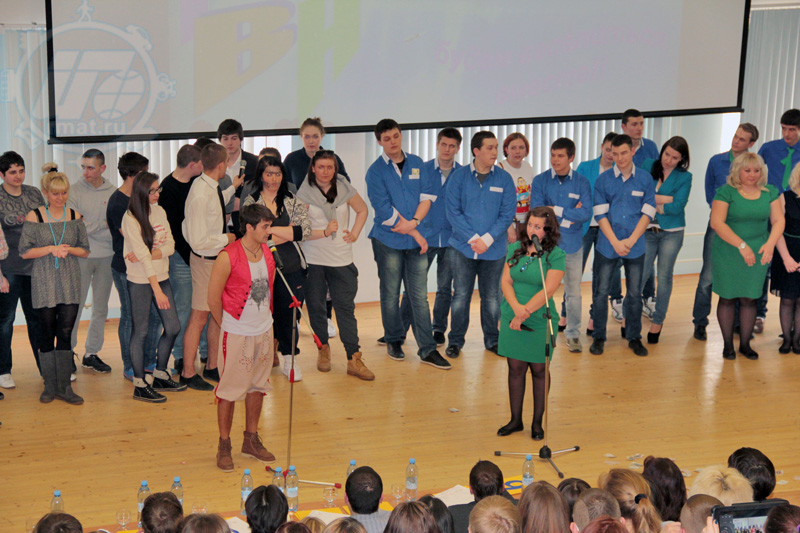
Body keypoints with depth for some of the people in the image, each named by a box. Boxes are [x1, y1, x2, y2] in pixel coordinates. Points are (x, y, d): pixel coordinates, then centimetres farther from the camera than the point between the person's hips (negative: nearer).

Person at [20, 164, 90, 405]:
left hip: (70, 282, 2)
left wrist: (68, 249, -11)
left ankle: (64, 387, 6)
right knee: (47, 333, 3)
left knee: (66, 333, -1)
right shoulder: (34, 217, -3)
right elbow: (24, 251, -3)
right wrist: (51, 249, -15)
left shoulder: (75, 217, 5)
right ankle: (50, 385, 14)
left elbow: (85, 250, 9)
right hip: (44, 283, -2)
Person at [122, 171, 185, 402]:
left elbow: (170, 246, 1)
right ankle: (139, 385, 10)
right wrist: (157, 290, -27)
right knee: (140, 332, 1)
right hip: (140, 281, -7)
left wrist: (146, 254, -16)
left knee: (173, 327, 8)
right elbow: (143, 255, -21)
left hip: (161, 277, 7)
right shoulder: (131, 219, -14)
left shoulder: (160, 211, 6)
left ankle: (160, 376, 26)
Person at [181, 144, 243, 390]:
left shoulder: (210, 187, 1)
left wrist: (232, 188, 35)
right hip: (205, 260, -9)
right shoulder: (200, 195, -27)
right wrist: (226, 238, -14)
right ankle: (188, 374, 15)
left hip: (218, 258, 9)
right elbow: (198, 241, -27)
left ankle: (212, 367, 32)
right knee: (199, 318, 2)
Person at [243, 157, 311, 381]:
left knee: (288, 315, 6)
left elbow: (305, 230, -5)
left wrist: (272, 230, -11)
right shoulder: (250, 202, 3)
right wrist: (288, 232, -9)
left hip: (291, 269, 2)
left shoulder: (293, 202, 9)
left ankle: (290, 359, 19)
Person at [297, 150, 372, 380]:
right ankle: (323, 350, 24)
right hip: (313, 260, -1)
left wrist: (355, 233, 7)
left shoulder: (344, 190, 2)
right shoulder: (304, 194, -4)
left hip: (341, 259, 1)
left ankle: (354, 359, -3)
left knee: (346, 307, -3)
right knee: (316, 307, 5)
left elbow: (363, 210, 19)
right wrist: (325, 232, -17)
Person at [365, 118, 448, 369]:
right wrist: (416, 233, -10)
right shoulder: (376, 171, -5)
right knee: (390, 295, 7)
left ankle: (427, 349, 3)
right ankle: (394, 341, 23)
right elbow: (384, 211, -11)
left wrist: (414, 222, -13)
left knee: (419, 296, 2)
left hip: (416, 241, 3)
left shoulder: (417, 164, 8)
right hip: (388, 241, -3)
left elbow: (427, 196, 4)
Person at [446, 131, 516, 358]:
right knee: (461, 296, 4)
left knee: (491, 297, 10)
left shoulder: (504, 179, 1)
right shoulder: (459, 177, -2)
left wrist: (487, 239, -12)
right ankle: (455, 340, 16)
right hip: (463, 247, -1)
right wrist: (473, 238, -14)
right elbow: (453, 212, -6)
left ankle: (492, 340, 23)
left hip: (494, 249, 1)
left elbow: (507, 214, -2)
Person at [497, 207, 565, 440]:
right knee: (515, 369, 10)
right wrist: (516, 307, -15)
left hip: (539, 322, -4)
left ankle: (537, 422, 19)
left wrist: (524, 314, -17)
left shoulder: (556, 255, -9)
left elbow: (547, 291, -15)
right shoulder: (515, 248, 5)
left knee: (539, 370, 7)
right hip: (512, 319, 4)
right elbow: (506, 281, 2)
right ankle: (515, 419, 22)